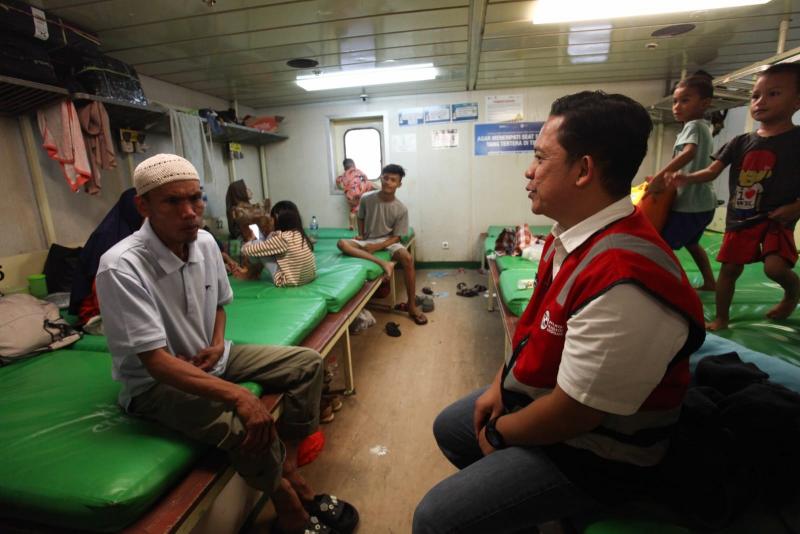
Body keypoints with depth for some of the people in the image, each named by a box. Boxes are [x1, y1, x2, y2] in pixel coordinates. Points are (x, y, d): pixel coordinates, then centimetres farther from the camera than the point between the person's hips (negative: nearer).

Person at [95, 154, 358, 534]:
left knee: (307, 363, -1)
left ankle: (289, 471, -2)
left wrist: (218, 344, -8)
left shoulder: (205, 243, -6)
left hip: (207, 359, 7)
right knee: (251, 428, -31)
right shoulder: (121, 267, -27)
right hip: (155, 382, -7)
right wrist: (238, 394, -37)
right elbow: (156, 361, -28)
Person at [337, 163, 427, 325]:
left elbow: (396, 237, -9)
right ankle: (383, 262, -38)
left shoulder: (401, 209, -10)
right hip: (368, 240, 2)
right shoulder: (367, 199, -6)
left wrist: (377, 246, -22)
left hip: (388, 241, -1)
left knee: (408, 259, -32)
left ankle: (411, 306, -18)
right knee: (342, 243, -28)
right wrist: (360, 235, -1)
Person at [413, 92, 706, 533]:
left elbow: (572, 413, -29)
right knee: (448, 427, 23)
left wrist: (500, 432, -11)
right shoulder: (568, 237, -5)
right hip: (533, 397, 9)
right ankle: (497, 496, 45)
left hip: (585, 454, -8)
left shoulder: (623, 281, -36)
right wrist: (499, 385, 0)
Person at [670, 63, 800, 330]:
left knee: (775, 266, -22)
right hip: (739, 218, 4)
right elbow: (712, 171, -2)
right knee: (729, 268, 8)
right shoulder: (740, 142, 5)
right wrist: (687, 178, -21)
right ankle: (721, 319, 23)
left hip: (776, 219, -4)